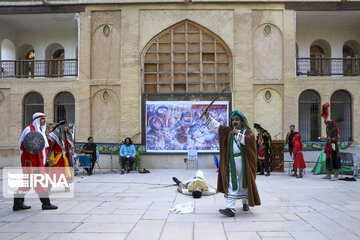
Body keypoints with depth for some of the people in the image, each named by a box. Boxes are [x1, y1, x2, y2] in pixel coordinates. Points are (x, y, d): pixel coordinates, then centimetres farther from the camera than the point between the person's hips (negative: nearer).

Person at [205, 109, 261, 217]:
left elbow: (249, 140, -15)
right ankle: (230, 208, -13)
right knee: (231, 185, -6)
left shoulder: (247, 131, 5)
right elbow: (216, 126, 9)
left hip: (244, 162, -2)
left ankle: (245, 203, 32)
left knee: (244, 183, 9)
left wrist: (237, 134, -19)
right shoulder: (228, 131, 15)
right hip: (232, 162, 2)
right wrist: (207, 116, -1)